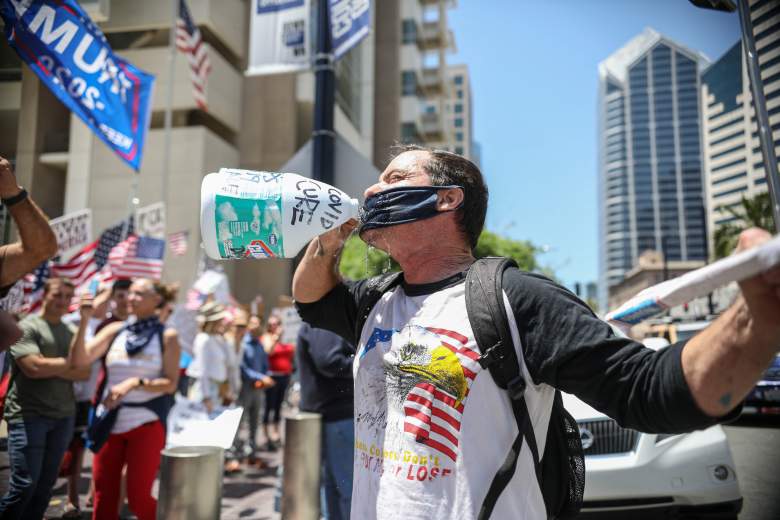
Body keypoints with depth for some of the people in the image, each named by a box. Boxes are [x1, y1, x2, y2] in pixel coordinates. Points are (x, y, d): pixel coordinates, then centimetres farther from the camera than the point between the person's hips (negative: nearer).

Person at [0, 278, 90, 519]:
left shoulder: (72, 331, 12)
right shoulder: (27, 326, -4)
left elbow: (85, 372, 5)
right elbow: (33, 367, -17)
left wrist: (50, 368, -9)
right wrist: (69, 363, -4)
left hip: (63, 416, 5)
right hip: (28, 415, -5)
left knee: (46, 484, 8)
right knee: (24, 484, -6)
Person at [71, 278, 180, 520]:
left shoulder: (167, 336, -4)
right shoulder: (115, 330, 4)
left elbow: (171, 383, -7)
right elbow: (80, 360, -6)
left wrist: (135, 383, -20)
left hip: (146, 425, -3)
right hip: (109, 423, 3)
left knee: (138, 497, 1)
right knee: (104, 495, 10)